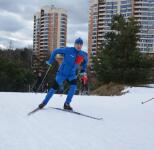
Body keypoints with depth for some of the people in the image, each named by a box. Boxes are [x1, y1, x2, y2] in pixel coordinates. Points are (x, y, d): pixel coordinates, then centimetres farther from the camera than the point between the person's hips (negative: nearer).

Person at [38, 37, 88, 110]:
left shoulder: (83, 54, -6)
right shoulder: (68, 50, -18)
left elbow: (85, 61, 18)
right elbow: (55, 51, -10)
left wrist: (83, 70, 11)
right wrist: (51, 61, -8)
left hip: (72, 75, 3)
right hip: (62, 73, -2)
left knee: (74, 86, -24)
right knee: (54, 87, -3)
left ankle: (67, 104, -12)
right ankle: (44, 102, 15)